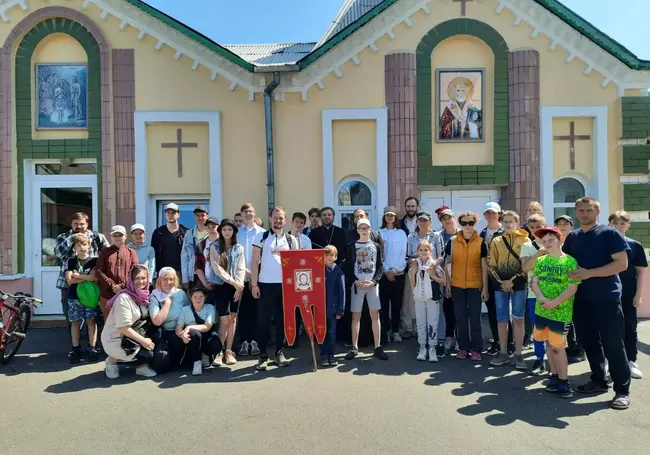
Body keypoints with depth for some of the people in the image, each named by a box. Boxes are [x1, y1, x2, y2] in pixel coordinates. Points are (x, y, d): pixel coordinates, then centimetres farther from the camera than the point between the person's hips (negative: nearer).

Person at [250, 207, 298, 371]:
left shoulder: (291, 240, 8)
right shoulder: (261, 237, 3)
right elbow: (255, 262, 1)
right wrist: (254, 284, -6)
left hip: (286, 284, 2)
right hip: (266, 284, -2)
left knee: (282, 319, 8)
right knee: (263, 320, 1)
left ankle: (279, 353, 19)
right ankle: (263, 355, 11)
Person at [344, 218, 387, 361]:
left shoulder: (376, 246, 7)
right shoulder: (353, 247, 5)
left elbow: (380, 267, 4)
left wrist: (373, 281, -9)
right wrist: (356, 281, -10)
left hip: (372, 284, 1)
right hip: (357, 285, 0)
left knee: (375, 315, 1)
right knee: (356, 316, 2)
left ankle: (378, 347, 8)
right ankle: (354, 347, 10)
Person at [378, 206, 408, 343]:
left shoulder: (401, 233, 6)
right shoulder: (379, 233, 3)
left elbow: (404, 254, 1)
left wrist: (394, 270, -9)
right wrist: (386, 271, -8)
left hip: (398, 274, 1)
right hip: (383, 274, -1)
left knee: (397, 304, 4)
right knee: (384, 303, 1)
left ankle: (395, 331, 13)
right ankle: (386, 330, 10)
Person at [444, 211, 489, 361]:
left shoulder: (481, 242, -1)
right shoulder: (452, 241, 1)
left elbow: (484, 266, 0)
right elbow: (447, 263, 6)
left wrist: (485, 287, -3)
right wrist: (447, 283, 1)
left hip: (475, 286, -1)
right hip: (457, 285, 1)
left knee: (475, 318, 4)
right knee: (461, 318, 9)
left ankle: (476, 348, 16)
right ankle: (463, 347, 20)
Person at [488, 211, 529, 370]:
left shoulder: (524, 240, 3)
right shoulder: (496, 241, 10)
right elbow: (492, 264, 7)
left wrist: (512, 281, -11)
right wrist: (501, 281, -6)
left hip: (518, 284, -2)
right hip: (500, 284, 2)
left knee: (518, 319, 0)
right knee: (501, 320, 6)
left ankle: (518, 355, 8)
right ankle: (503, 353, 15)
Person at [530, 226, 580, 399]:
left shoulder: (570, 261, -8)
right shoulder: (540, 260, 6)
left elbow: (573, 288, -13)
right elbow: (534, 282, 3)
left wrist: (555, 302, -20)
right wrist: (542, 299, -15)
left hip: (561, 312, -5)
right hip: (541, 309, 5)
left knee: (557, 346, -3)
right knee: (549, 344, 13)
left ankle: (564, 381, 12)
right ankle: (554, 376, 26)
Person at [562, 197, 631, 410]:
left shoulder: (609, 233, -6)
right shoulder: (572, 237, 10)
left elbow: (622, 264, -14)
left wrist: (589, 273, -20)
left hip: (607, 299, -5)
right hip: (581, 299, 5)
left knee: (613, 345, 0)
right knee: (589, 343, 13)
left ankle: (622, 390, 11)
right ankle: (599, 380, 28)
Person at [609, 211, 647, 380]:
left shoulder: (635, 246, -1)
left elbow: (640, 271, 0)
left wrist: (638, 294, -4)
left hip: (628, 294, 0)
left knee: (629, 327, 8)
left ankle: (631, 362, 19)